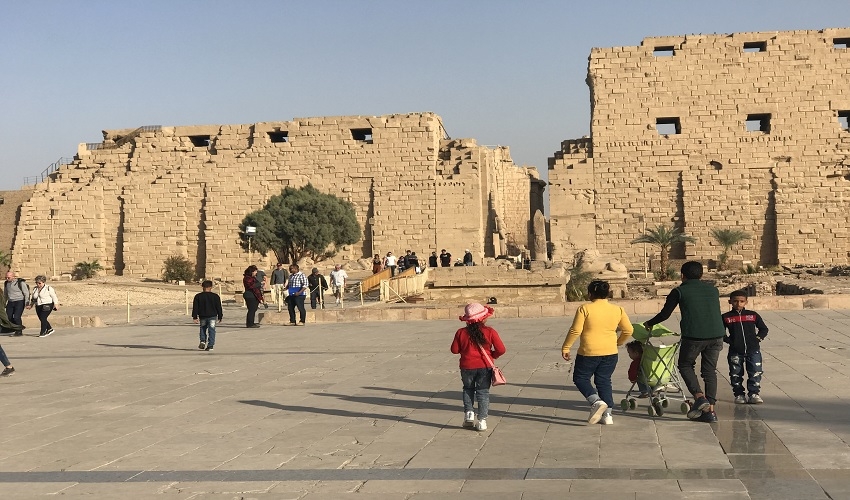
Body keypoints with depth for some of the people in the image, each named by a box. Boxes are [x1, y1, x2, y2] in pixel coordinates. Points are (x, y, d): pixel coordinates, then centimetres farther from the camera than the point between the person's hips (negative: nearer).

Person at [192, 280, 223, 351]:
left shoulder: (198, 296, 0)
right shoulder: (215, 296, -1)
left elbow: (195, 308, 0)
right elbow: (219, 307, 3)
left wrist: (194, 317, 3)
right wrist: (220, 317, 11)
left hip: (202, 317, 1)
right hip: (212, 316, -1)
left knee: (203, 329, 19)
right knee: (211, 331, 3)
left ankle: (202, 341, 1)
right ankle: (210, 345, -2)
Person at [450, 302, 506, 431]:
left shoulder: (461, 333, -7)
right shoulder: (490, 332, -10)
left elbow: (454, 350, -1)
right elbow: (501, 350, -10)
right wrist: (492, 355, 9)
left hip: (467, 366, 1)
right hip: (484, 366, -1)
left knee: (468, 389, 23)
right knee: (483, 392, 8)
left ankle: (468, 413, 8)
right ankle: (482, 421, 4)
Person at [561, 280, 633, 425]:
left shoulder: (585, 309, -9)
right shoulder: (618, 310, 4)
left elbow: (575, 330, -12)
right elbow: (628, 330, 7)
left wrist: (565, 348, -3)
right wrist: (618, 343, 23)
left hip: (589, 353, -4)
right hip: (610, 353, 5)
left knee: (580, 378, 12)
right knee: (604, 381, 15)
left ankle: (597, 402, -10)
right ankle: (607, 415, 12)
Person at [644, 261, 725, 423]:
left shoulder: (679, 291, 6)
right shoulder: (713, 289, 19)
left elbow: (665, 314, 10)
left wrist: (650, 324, 27)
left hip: (693, 335, -4)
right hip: (716, 335, 4)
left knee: (685, 365, 15)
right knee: (710, 370, 12)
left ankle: (699, 397, -5)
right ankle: (710, 410, 7)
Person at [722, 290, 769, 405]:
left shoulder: (753, 315, 5)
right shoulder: (726, 317, 2)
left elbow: (764, 329, 14)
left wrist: (758, 338, 1)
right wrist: (728, 340, -4)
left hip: (753, 349, 1)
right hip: (735, 351, -1)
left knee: (755, 373, -1)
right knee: (736, 374, 5)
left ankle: (754, 394, 8)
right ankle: (739, 394, 16)